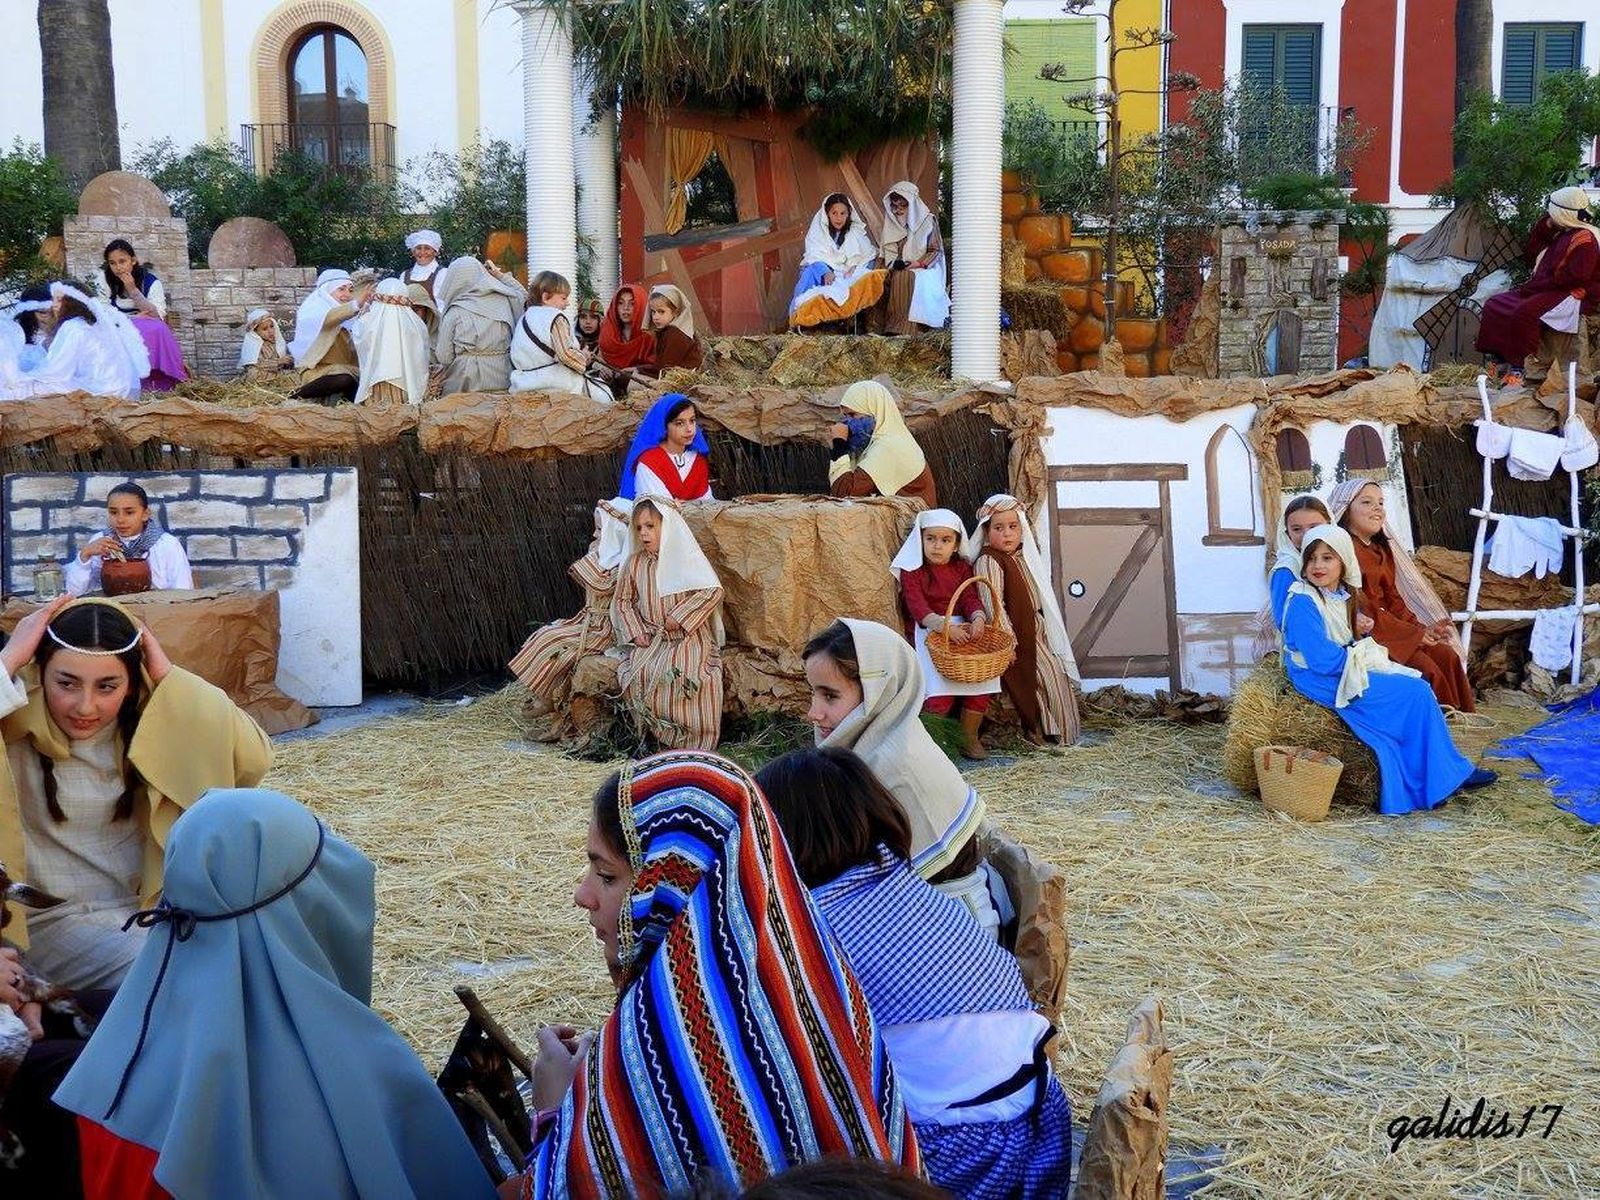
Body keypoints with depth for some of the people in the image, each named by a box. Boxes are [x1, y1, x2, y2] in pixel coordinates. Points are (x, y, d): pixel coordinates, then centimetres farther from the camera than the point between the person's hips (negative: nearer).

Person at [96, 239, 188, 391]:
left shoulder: (150, 281, -3)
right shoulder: (103, 279, -2)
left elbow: (158, 316, -16)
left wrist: (133, 290, -21)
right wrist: (134, 317, -19)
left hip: (151, 335, 1)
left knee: (158, 329, -32)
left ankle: (161, 383, -28)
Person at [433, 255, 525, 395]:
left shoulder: (454, 313, -6)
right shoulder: (503, 299, 2)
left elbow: (443, 357, -5)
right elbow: (523, 295, 26)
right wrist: (501, 275, 25)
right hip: (501, 380, 3)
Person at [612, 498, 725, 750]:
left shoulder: (686, 558, -1)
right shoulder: (634, 564, 10)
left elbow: (712, 590, -9)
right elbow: (622, 600, 16)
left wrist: (679, 616, -14)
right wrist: (635, 632, -1)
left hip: (687, 637, -3)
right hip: (650, 640, 3)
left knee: (687, 675, -31)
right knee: (635, 675, -26)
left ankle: (695, 741, -18)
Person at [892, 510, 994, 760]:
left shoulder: (963, 568, 14)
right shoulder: (912, 571, -1)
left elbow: (971, 598, 1)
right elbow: (918, 607, -13)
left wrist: (978, 618, -22)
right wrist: (945, 626, -29)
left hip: (962, 629, 5)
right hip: (927, 632, -4)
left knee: (981, 677, -13)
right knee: (939, 687, -24)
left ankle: (970, 737, 5)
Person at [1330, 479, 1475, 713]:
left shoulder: (1382, 550, 17)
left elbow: (1393, 598, 16)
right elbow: (1361, 608, -17)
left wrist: (1420, 628, -2)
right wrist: (1413, 633, -15)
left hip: (1392, 622, 9)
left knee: (1448, 656, -7)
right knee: (1427, 669, -21)